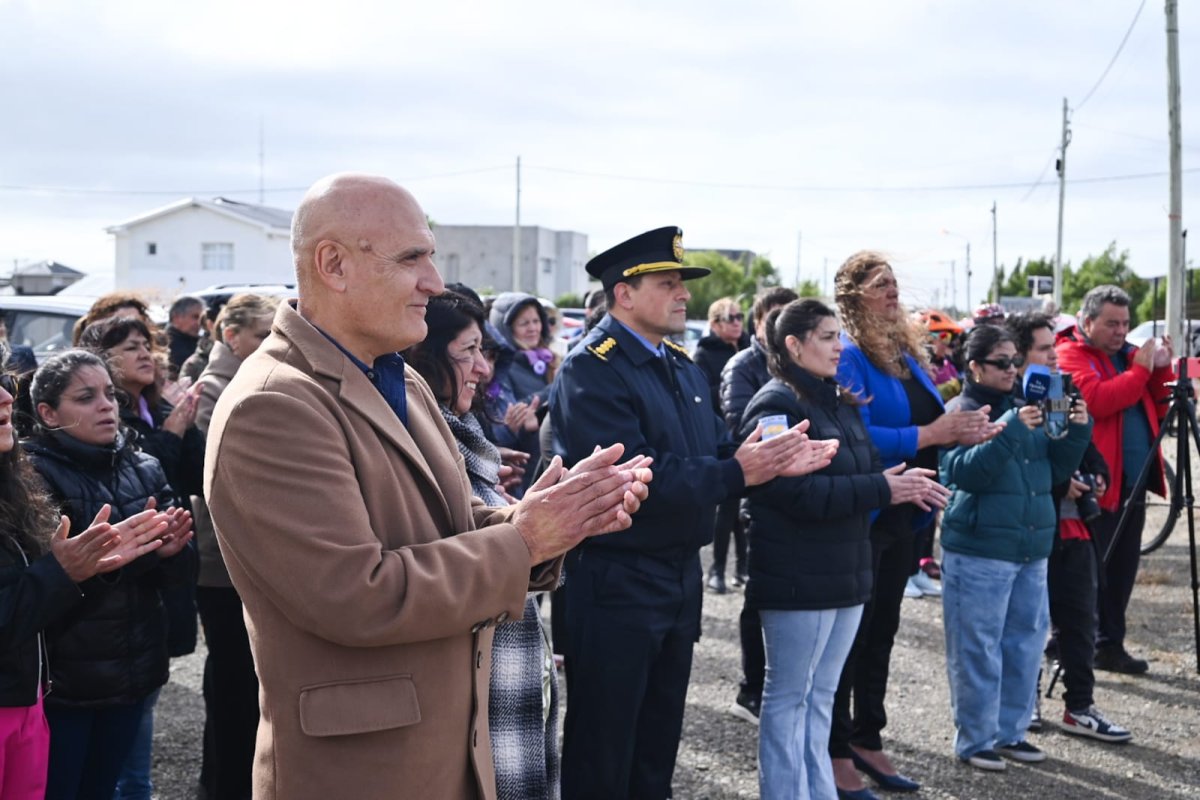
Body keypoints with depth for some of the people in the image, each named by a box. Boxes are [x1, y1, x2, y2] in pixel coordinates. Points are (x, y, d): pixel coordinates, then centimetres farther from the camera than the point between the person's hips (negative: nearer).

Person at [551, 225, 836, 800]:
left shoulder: (684, 368, 13)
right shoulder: (592, 370, -16)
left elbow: (717, 454, 10)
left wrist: (773, 461, -11)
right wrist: (737, 473, -23)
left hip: (680, 577, 9)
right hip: (616, 585, -8)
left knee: (658, 744, 19)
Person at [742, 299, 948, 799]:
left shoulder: (840, 403, 15)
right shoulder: (777, 405, -14)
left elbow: (864, 472, 16)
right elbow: (798, 491, -23)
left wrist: (905, 486, -5)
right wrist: (882, 491, -19)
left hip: (844, 573, 9)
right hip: (798, 579, -9)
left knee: (820, 697, 15)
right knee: (788, 697, 2)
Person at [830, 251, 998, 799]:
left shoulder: (906, 350, 11)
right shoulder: (847, 357, -15)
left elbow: (927, 418, 17)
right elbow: (854, 437, -25)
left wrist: (962, 430, -2)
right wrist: (932, 435, -24)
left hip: (900, 514, 8)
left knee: (880, 631, 17)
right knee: (847, 633, 1)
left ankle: (867, 741, 30)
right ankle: (835, 756, 11)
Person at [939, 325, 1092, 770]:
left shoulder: (1025, 408, 12)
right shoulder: (962, 411, -7)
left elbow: (1056, 471, 13)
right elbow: (963, 473, -20)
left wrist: (1076, 432, -4)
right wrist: (1010, 431, -28)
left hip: (1031, 550, 7)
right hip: (979, 552, -7)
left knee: (1026, 642, 13)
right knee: (977, 650, -1)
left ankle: (1010, 731, 25)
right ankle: (975, 739, 11)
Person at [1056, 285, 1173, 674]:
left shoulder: (1127, 355, 16)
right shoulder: (1070, 355, -7)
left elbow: (1159, 410, 16)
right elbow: (1096, 400, -25)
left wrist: (1161, 369, 2)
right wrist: (1140, 370, -17)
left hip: (1133, 483, 8)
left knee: (1122, 570, 13)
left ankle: (1110, 645, 22)